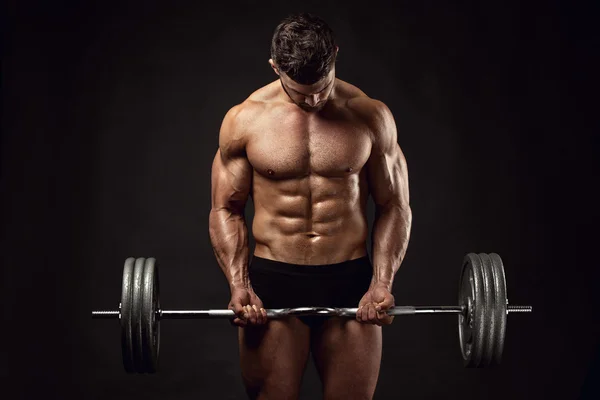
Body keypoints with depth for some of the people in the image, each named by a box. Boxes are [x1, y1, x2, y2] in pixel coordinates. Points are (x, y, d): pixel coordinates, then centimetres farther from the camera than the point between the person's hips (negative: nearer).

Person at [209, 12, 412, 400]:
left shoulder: (371, 116, -2)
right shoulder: (244, 120, -3)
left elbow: (394, 206, 3)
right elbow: (226, 210, 4)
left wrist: (382, 283, -9)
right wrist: (238, 284, -9)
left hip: (350, 281, 1)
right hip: (271, 281, 0)